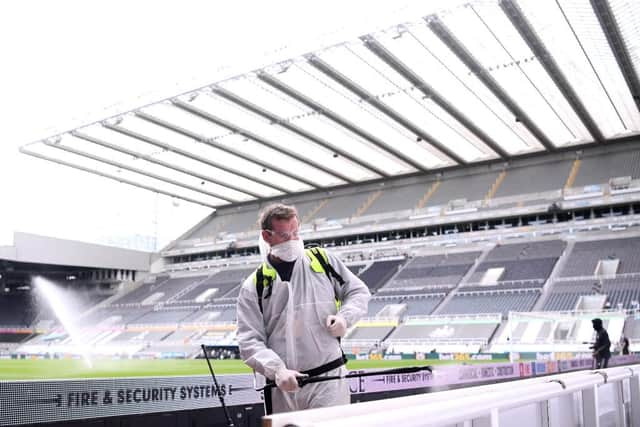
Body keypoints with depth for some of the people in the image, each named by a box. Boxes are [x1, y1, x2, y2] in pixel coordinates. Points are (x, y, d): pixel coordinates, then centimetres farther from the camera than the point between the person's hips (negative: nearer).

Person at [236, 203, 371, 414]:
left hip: (329, 379, -1)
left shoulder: (323, 260, 6)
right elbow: (249, 341, -2)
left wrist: (345, 317, -5)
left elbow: (358, 291, 15)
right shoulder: (254, 286, 2)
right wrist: (277, 370, -18)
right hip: (283, 388, 1)